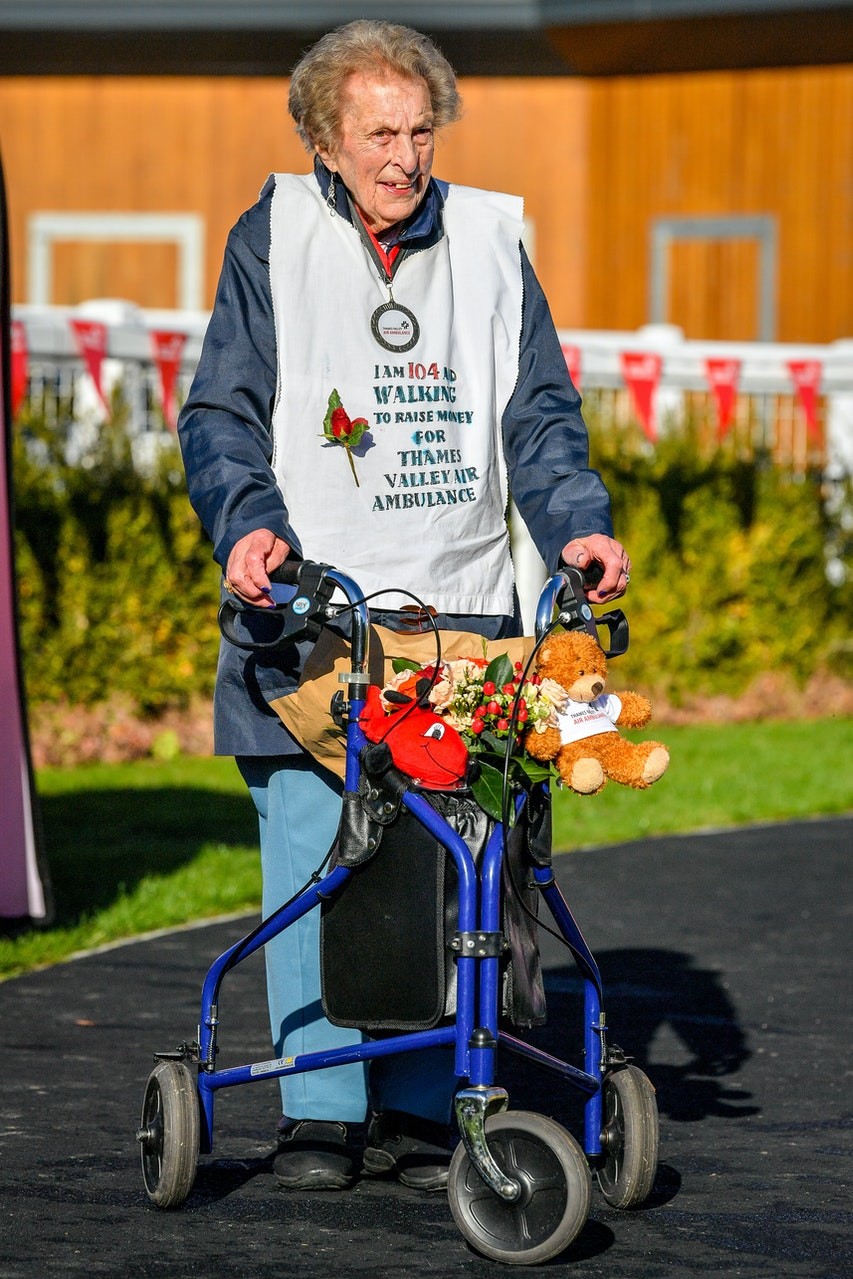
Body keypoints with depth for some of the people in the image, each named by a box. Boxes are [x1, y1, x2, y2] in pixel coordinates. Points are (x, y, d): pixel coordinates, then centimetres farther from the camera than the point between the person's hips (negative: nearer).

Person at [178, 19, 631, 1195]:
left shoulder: (488, 240, 13)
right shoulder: (276, 240, 6)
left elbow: (538, 414, 15)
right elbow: (222, 414, 3)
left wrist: (575, 523, -3)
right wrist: (248, 521, -15)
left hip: (458, 610, 2)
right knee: (313, 858, -5)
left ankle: (420, 1111, 7)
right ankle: (319, 1109, 4)